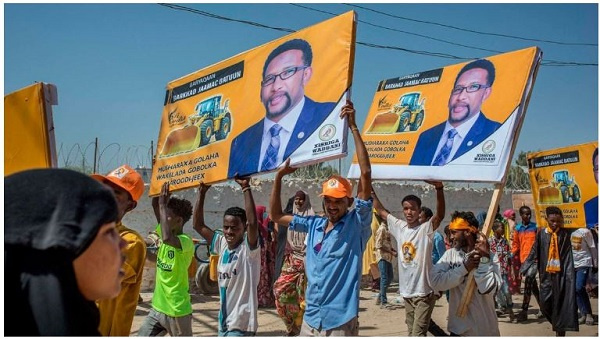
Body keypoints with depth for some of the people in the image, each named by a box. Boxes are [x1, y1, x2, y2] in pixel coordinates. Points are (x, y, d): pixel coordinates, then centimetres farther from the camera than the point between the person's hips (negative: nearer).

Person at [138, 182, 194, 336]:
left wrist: (163, 205, -32)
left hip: (177, 312, -8)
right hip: (158, 307, 8)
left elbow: (167, 238, -43)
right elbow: (155, 205, 7)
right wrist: (160, 193, -12)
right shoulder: (170, 235, 3)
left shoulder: (186, 241, -20)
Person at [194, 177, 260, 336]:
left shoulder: (248, 249, -14)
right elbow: (198, 225, 4)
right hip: (224, 322, 8)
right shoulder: (222, 244, 4)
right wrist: (202, 192, -3)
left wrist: (246, 188, -33)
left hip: (241, 324, -8)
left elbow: (253, 222, -33)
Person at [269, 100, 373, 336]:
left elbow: (366, 174, -18)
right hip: (310, 321, 6)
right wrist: (279, 176, 8)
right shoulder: (314, 225, 7)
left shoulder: (357, 224, -8)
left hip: (340, 324, -6)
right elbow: (276, 215, 17)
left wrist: (353, 128, -18)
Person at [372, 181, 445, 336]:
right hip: (406, 291, 6)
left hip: (424, 292, -6)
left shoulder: (426, 229, -12)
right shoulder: (399, 227, 5)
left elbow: (440, 215, -30)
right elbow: (381, 210, 14)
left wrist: (439, 189, -45)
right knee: (412, 332, 17)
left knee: (417, 334, -7)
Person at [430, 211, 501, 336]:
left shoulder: (490, 258, -9)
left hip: (485, 330, -2)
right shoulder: (450, 254, 0)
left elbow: (488, 289, -23)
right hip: (457, 327, 2)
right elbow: (436, 281, -14)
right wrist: (465, 267, -19)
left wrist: (484, 258, -22)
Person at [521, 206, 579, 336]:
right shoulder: (541, 234, 2)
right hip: (546, 274, 2)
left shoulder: (565, 234, 0)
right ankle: (557, 324, 27)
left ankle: (560, 331, 8)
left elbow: (569, 257, 0)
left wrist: (570, 275, -6)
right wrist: (525, 268, 8)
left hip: (560, 274, -1)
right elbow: (534, 253, 8)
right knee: (545, 304, 1)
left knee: (561, 303, -1)